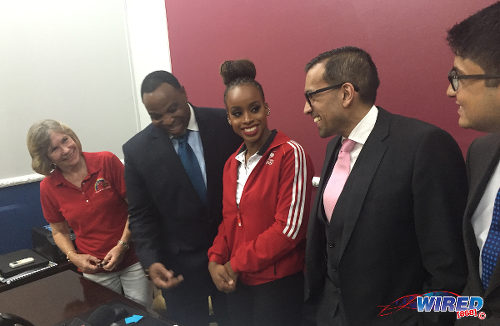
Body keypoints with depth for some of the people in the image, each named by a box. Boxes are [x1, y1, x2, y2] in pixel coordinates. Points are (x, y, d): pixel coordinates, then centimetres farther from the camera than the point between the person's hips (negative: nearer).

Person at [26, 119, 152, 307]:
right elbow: (59, 232, 11)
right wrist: (74, 256, -6)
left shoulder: (107, 161, -10)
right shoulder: (48, 187, -2)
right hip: (95, 270, 2)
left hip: (132, 259, -1)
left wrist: (122, 245, -14)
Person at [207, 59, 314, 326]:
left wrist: (237, 264, -12)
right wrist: (215, 261, -4)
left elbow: (290, 227, -17)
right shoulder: (232, 164, 8)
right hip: (237, 284, 6)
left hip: (278, 284, -6)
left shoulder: (290, 154, -14)